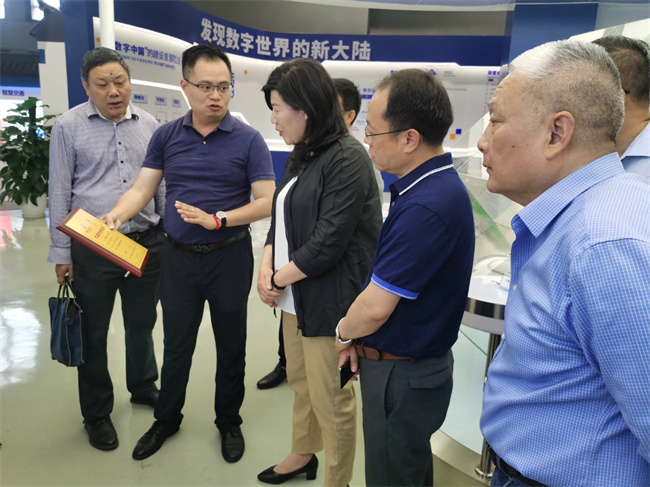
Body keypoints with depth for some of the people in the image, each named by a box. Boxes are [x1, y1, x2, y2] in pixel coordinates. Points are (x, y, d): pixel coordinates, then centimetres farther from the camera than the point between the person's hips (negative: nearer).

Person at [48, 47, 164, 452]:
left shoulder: (149, 125, 5)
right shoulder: (69, 127, -4)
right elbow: (60, 193, -2)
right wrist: (61, 254, -3)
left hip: (147, 242, 3)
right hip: (93, 248, -2)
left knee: (142, 325, 17)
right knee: (93, 333, 10)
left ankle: (144, 389, 41)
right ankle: (97, 413, 29)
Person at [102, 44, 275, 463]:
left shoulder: (248, 139, -8)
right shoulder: (166, 136, 1)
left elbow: (266, 202, -11)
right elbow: (142, 189, 0)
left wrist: (217, 219, -23)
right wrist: (115, 216, -20)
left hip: (230, 256, -2)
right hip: (178, 256, 3)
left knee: (230, 346, 13)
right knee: (176, 345, 17)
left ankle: (229, 422, 34)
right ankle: (167, 419, 38)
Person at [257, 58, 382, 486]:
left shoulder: (347, 158, -16)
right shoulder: (302, 156, 12)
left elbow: (328, 242, -21)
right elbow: (280, 218, 14)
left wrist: (278, 278, -9)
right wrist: (265, 269, -2)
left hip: (328, 302, -8)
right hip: (296, 297, 9)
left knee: (330, 400, 5)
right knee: (300, 383, 22)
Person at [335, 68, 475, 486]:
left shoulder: (426, 207, -31)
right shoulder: (434, 183, 2)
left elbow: (374, 309, -26)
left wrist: (345, 333, -5)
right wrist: (359, 336, 3)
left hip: (402, 375, -9)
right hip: (417, 362, 9)